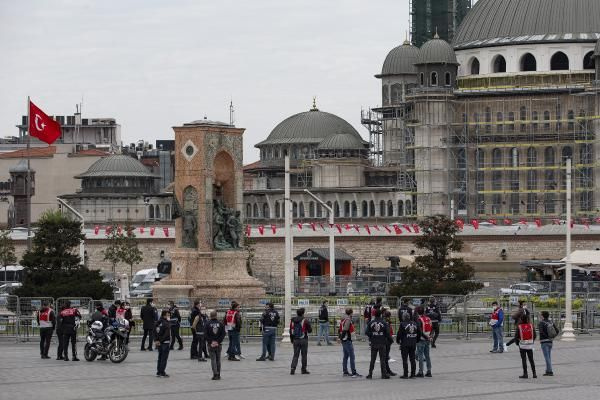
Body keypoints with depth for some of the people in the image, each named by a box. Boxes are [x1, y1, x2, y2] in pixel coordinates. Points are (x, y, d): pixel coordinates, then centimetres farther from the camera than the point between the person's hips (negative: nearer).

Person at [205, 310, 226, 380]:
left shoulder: (208, 324, -5)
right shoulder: (220, 324, 0)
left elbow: (206, 334, -8)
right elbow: (223, 334, -4)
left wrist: (210, 342, -5)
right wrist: (218, 341, -4)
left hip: (211, 345, -2)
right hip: (218, 345, 2)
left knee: (213, 359, -1)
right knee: (218, 360, 13)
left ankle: (215, 374, -12)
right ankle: (218, 375, 17)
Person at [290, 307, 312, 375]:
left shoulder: (292, 321, 4)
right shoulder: (305, 321, -10)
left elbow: (291, 331, 10)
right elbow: (310, 330, -4)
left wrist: (292, 340, 20)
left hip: (295, 340, 3)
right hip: (303, 340, -3)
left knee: (295, 355, 8)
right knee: (304, 355, 7)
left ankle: (293, 368, -7)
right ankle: (304, 369, 11)